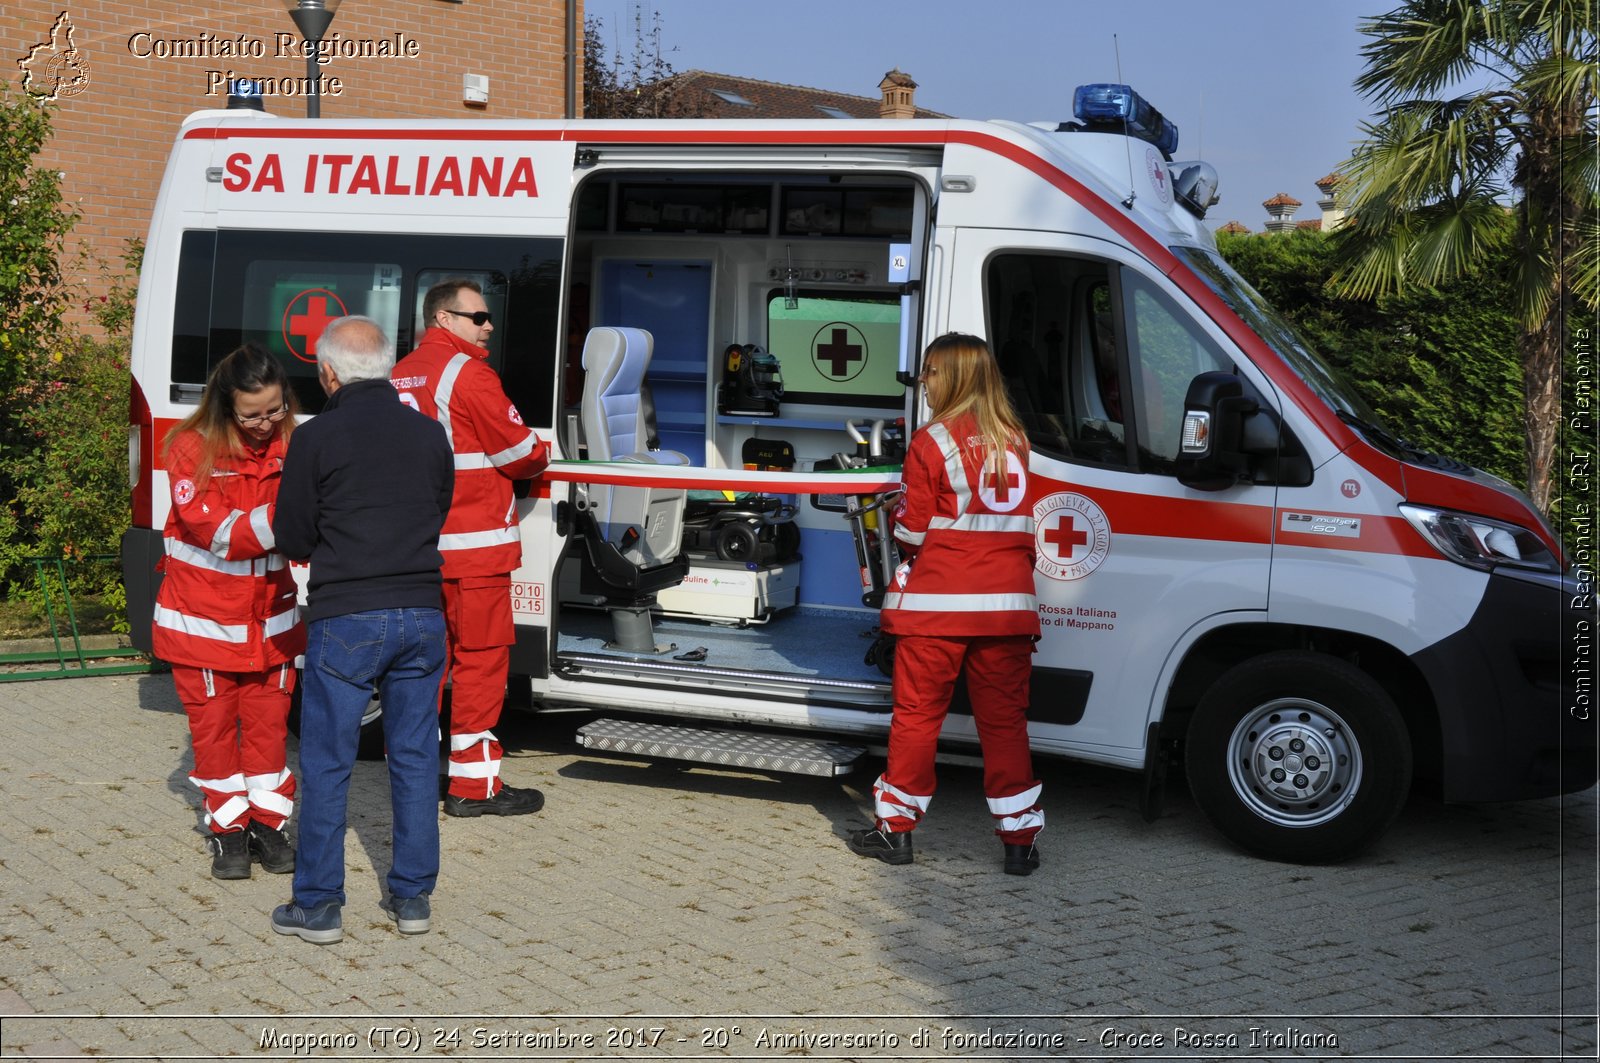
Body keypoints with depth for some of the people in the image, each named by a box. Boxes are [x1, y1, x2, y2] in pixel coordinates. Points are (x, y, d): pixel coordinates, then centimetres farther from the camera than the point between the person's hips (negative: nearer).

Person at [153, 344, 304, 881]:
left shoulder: (289, 445, -4)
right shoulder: (193, 448, -15)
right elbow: (217, 532, -22)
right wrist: (280, 518, -37)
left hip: (269, 616, 3)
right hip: (206, 618, -3)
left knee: (269, 721, 9)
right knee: (215, 725, 7)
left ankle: (267, 823, 21)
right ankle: (228, 829, 19)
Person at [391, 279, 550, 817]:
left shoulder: (401, 375, 13)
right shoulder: (468, 373, -12)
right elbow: (519, 454, -10)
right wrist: (544, 452, 12)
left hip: (418, 546, 8)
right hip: (472, 549, -8)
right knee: (480, 658, -2)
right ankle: (473, 784, 2)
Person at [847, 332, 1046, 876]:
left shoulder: (932, 442, -7)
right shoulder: (1014, 440, 8)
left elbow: (911, 531, -6)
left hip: (937, 602, -4)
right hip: (1007, 601, 4)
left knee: (917, 713, 6)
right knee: (1004, 718, 8)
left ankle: (895, 828, 14)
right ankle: (1019, 839, 11)